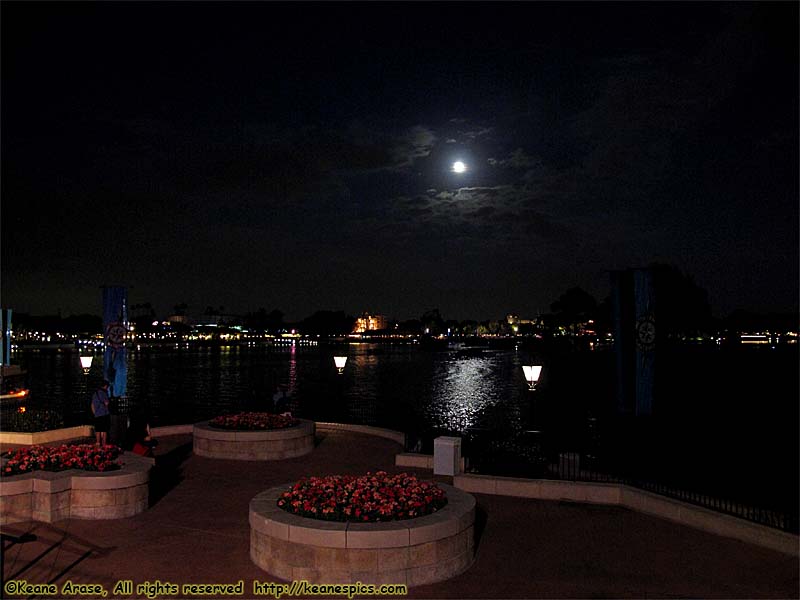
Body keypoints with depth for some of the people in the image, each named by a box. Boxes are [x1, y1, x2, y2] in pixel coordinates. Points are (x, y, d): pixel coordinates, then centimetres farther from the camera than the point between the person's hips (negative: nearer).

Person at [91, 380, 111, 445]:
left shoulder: (95, 393, 13)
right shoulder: (104, 392, -10)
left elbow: (92, 405, 17)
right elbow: (106, 403, -15)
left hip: (97, 415, 7)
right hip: (104, 414, -7)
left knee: (97, 430, 11)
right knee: (104, 431, -2)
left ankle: (98, 444, 14)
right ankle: (104, 445, -2)